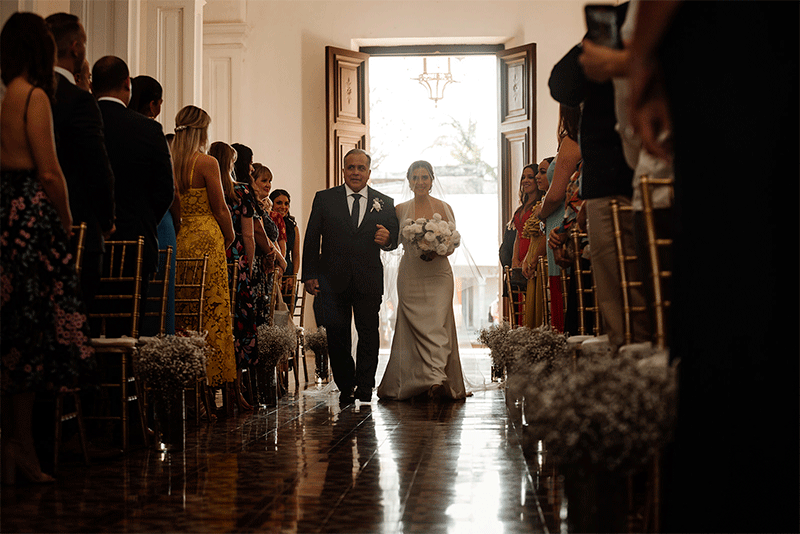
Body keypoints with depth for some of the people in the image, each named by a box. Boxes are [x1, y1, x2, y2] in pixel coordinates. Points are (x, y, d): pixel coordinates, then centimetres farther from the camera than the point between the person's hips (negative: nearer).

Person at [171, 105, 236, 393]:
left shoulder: (168, 162, 8)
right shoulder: (206, 163, -9)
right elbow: (220, 210, -7)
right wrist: (230, 237, 7)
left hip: (177, 238, 6)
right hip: (206, 238, -6)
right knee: (212, 308, -3)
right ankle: (213, 377, -4)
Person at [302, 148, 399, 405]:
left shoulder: (385, 203, 10)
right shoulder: (324, 199, 7)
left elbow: (394, 239, 11)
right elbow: (311, 239, 4)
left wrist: (387, 240, -14)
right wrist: (309, 275, -4)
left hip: (369, 280, 0)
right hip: (333, 280, 0)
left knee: (369, 333, -2)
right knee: (337, 336, 2)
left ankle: (364, 386, 10)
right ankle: (345, 386, 15)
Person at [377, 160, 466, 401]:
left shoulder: (444, 208, 7)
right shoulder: (400, 210, 9)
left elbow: (452, 243, 7)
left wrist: (436, 252, -13)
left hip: (438, 274, -1)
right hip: (410, 275, 1)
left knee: (438, 325, -11)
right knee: (418, 326, -7)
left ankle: (436, 379, -15)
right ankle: (436, 379, -9)